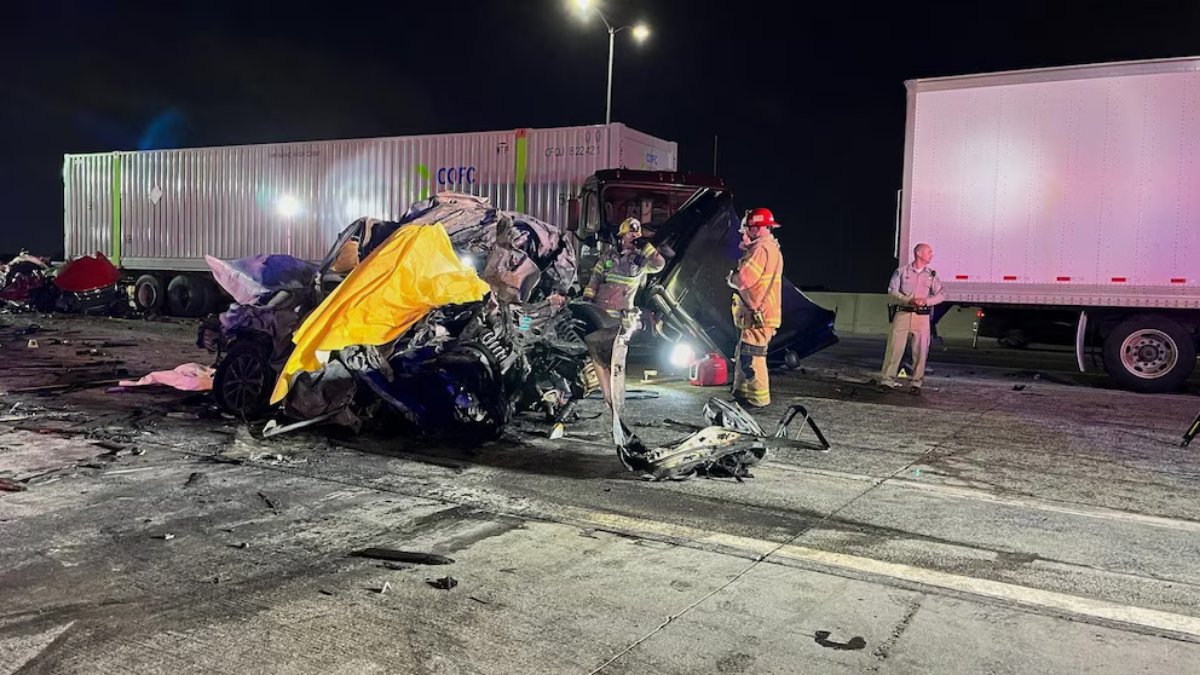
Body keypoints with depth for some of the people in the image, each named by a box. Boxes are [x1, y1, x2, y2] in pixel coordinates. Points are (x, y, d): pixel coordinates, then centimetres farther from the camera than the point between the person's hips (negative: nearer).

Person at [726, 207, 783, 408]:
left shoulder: (761, 248, -16)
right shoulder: (771, 247, 19)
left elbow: (743, 279, -23)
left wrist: (731, 277, -1)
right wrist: (747, 248, 5)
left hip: (758, 316, -11)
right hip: (759, 314, 11)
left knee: (751, 358, -6)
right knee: (743, 357, 17)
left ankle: (758, 399, 0)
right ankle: (741, 394, 26)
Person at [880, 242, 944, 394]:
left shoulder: (932, 275, 11)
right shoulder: (902, 271, 5)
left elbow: (941, 295, 7)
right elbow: (892, 290, -3)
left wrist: (926, 301, -12)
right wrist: (909, 300, -16)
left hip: (922, 316, 2)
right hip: (903, 313, -2)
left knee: (920, 350, 0)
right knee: (894, 347, -4)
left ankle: (916, 383, 8)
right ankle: (888, 380, 1)